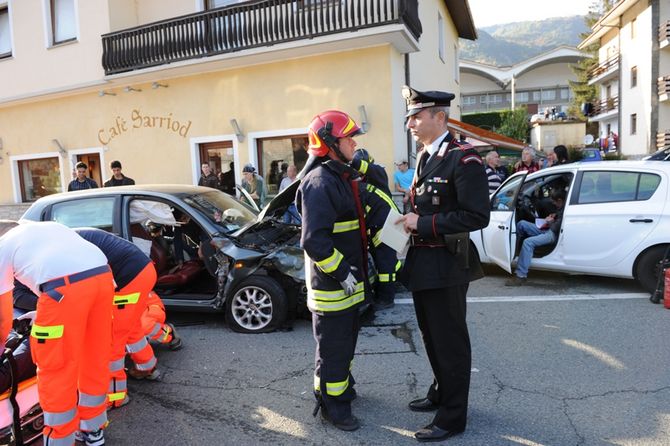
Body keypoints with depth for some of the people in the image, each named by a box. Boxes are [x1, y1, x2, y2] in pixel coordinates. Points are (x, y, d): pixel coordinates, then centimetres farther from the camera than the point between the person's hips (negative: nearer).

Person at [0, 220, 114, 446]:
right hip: (102, 275, 7)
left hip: (65, 286, -6)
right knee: (95, 359, 21)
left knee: (56, 370, 11)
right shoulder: (50, 226, 39)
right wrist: (45, 315, 59)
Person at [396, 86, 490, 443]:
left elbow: (477, 216, -21)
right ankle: (441, 392, 42)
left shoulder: (463, 158, -15)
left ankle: (453, 416, 21)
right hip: (422, 263, 9)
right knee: (431, 336, 22)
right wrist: (412, 219, 3)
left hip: (445, 265, -9)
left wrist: (424, 223, -20)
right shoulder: (424, 157, 13)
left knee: (450, 341, 5)